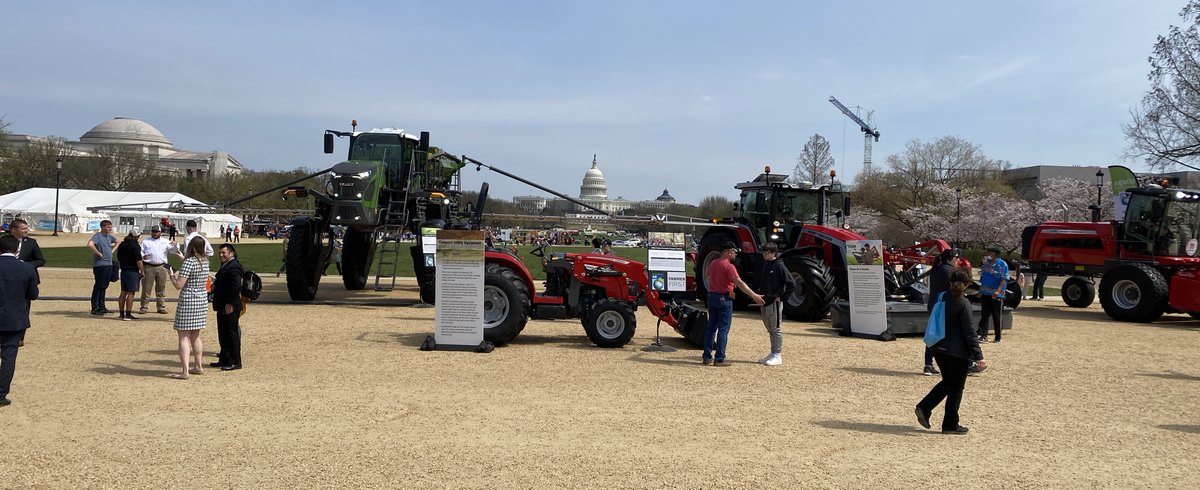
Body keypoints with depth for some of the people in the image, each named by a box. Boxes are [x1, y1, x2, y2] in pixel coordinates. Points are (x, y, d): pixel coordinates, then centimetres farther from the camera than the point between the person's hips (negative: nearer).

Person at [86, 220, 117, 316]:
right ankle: (95, 308, 0)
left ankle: (101, 307, 19)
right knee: (98, 287, -5)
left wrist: (112, 250, 20)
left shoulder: (109, 236, 14)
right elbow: (90, 244, -30)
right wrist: (98, 253, -21)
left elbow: (116, 241, 35)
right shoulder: (97, 236, -11)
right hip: (100, 265, -8)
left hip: (109, 264, 8)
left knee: (104, 287, 13)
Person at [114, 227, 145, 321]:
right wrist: (142, 271, -7)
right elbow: (138, 260, -16)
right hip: (133, 271, -8)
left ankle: (122, 313, 16)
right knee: (131, 293, -5)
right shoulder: (135, 246, -14)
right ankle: (128, 314, -7)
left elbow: (118, 259, 19)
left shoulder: (121, 245, 10)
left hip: (123, 271, 8)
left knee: (123, 292, 12)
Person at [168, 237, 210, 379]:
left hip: (188, 301, -8)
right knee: (195, 336, 19)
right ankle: (198, 367, 26)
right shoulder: (205, 261, 5)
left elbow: (179, 285, -20)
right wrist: (183, 257, 36)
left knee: (184, 337, -4)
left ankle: (185, 371, -8)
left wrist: (172, 277, 2)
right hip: (202, 300, 8)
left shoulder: (189, 262, -17)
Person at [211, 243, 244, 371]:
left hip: (230, 308, -11)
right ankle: (224, 360, 25)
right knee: (223, 334, 16)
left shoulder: (233, 267, -19)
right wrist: (215, 285, 10)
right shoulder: (226, 265, 16)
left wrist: (230, 303, -24)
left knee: (232, 333, -4)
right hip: (223, 307, 11)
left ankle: (235, 362, 3)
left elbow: (236, 286, -26)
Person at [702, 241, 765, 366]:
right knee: (723, 330, -2)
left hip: (712, 296, 8)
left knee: (711, 327, 12)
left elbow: (707, 277, 23)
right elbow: (739, 283, -26)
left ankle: (707, 357, 13)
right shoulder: (728, 266, -17)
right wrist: (754, 295, -29)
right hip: (724, 299, -8)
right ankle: (719, 359, -1)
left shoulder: (713, 263, 8)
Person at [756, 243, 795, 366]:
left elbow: (791, 284, -14)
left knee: (776, 329, -3)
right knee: (770, 329, 13)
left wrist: (782, 297, -12)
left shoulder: (779, 266, -11)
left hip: (774, 303, -8)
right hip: (764, 302, 8)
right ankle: (773, 353, 21)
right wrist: (760, 290, 14)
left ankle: (778, 355, 2)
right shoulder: (764, 265, 11)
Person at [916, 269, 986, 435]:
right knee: (956, 387, 7)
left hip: (939, 349, 6)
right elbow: (969, 332, -16)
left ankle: (924, 408, 7)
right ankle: (950, 425, 14)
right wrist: (978, 356, -13)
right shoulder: (963, 304, -15)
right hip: (957, 352, -6)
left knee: (947, 382, 21)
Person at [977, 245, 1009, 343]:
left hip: (997, 295, -5)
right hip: (985, 294, 5)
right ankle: (983, 336, 0)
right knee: (984, 316, 1)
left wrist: (998, 291, -25)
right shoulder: (985, 263, 9)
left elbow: (1004, 279, -13)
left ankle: (998, 338, 15)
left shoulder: (1002, 264, -8)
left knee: (997, 317, 5)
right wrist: (980, 291, 17)